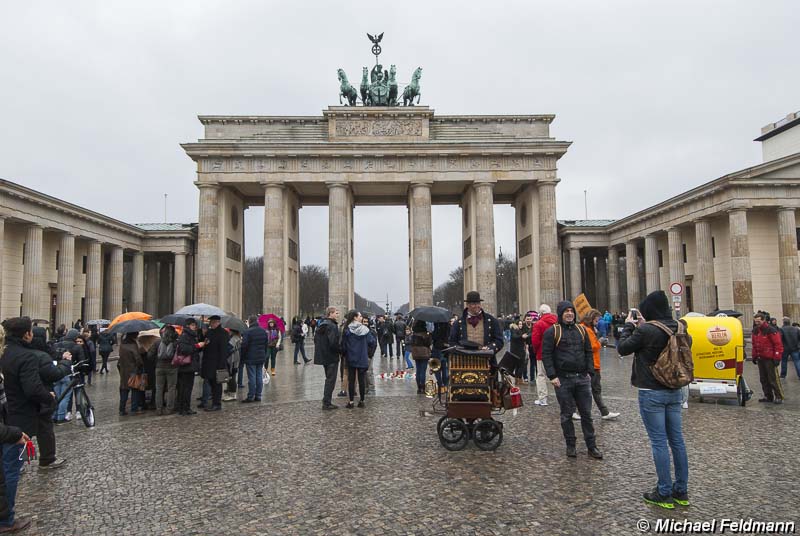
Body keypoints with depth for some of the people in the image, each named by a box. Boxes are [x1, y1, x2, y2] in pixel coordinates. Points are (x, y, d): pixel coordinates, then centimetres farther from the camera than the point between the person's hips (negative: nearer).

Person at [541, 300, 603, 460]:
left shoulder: (581, 330, 11)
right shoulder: (552, 331, -4)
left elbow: (588, 352, 16)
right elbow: (546, 355, -6)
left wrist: (589, 372, 6)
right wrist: (552, 376, -13)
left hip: (582, 378, 4)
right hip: (563, 380, -4)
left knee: (586, 413, 8)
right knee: (567, 414, 6)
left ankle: (591, 446, 17)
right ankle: (570, 445, 19)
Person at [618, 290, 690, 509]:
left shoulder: (645, 331, -18)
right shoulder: (676, 329, 2)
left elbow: (623, 348, -5)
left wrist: (628, 326, 7)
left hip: (652, 393, -7)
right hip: (673, 391, 7)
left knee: (659, 442, 0)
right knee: (677, 440, 12)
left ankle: (664, 493, 8)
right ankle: (681, 491, 22)